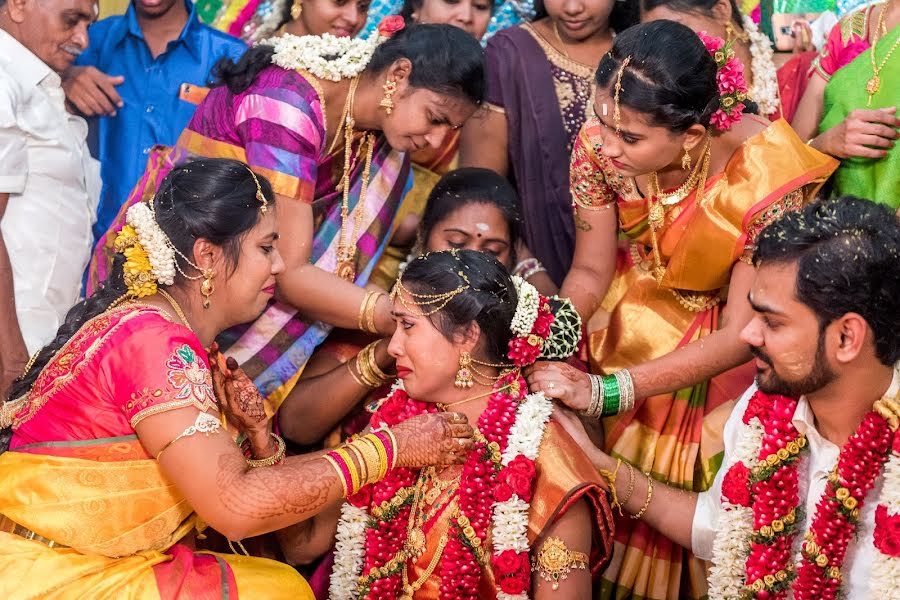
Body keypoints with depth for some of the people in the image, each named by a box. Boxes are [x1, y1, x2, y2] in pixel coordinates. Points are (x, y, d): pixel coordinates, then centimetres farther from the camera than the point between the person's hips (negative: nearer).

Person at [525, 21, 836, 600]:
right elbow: (591, 272, -9)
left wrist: (606, 390, -34)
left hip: (725, 353, -3)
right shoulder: (599, 147, -23)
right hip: (635, 328, 3)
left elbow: (741, 334, -27)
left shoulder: (765, 178, -35)